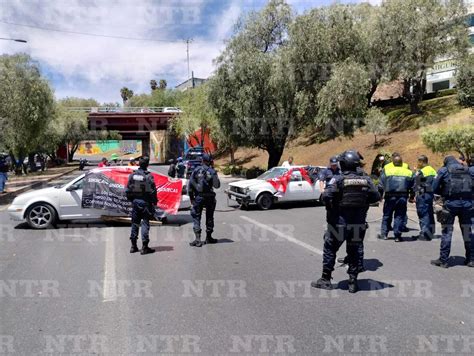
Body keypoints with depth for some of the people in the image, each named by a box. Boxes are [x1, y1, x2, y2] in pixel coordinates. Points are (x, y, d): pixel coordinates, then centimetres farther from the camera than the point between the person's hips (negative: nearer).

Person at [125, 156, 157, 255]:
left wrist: (131, 200, 17)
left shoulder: (132, 175, 2)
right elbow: (153, 191, -13)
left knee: (135, 223, 13)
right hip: (145, 202, -4)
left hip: (135, 201, 5)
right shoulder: (148, 176, -13)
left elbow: (128, 190, 6)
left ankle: (133, 246, 19)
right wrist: (155, 201, -1)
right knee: (145, 223, 0)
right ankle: (144, 247, 0)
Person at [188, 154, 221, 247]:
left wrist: (191, 196, 3)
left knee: (196, 217, 2)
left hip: (198, 197, -1)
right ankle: (208, 237, 22)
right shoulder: (212, 171, -3)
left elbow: (190, 184, -5)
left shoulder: (196, 170, -2)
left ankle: (198, 239, -9)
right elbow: (217, 185, -4)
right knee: (209, 217, 14)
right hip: (210, 197, 1)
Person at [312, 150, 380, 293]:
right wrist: (363, 202, 12)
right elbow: (376, 196, 0)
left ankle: (326, 279, 14)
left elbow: (326, 196, -22)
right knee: (354, 251, 16)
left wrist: (331, 208, -5)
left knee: (330, 249, 11)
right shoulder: (366, 180, 0)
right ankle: (353, 282, 18)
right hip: (359, 223, 4)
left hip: (341, 222, -4)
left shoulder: (338, 179, -12)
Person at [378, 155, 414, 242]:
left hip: (390, 197, -1)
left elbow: (381, 185, -1)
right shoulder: (409, 173, 7)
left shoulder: (387, 171, 1)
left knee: (387, 215, 10)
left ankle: (384, 234, 12)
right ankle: (397, 236, 3)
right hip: (403, 197, 1)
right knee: (399, 216, 5)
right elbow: (412, 187, 10)